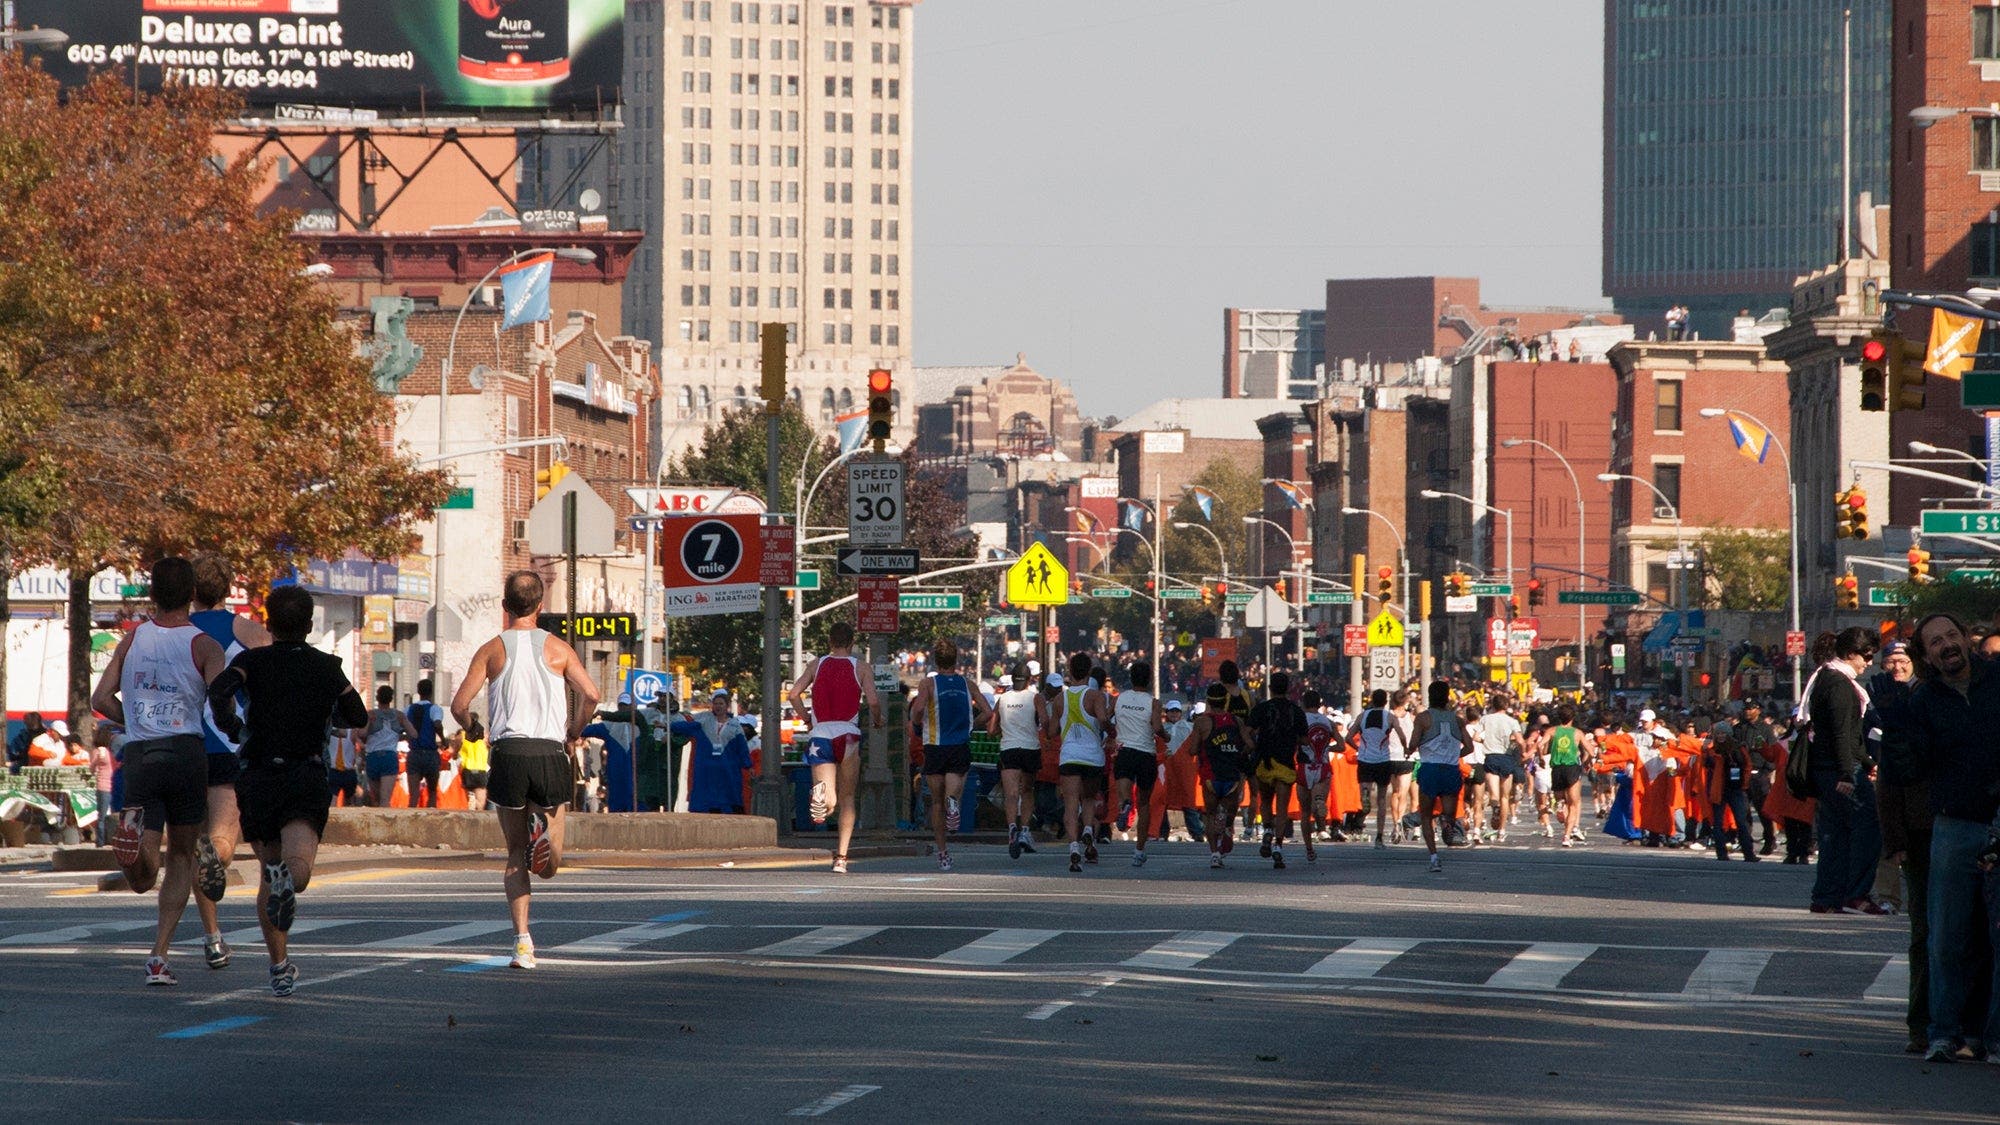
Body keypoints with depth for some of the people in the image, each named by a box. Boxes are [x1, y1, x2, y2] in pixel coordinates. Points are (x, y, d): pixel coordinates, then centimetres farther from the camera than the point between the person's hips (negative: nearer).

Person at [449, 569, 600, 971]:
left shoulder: (492, 650, 5)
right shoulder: (557, 648, 7)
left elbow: (459, 705, -2)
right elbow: (590, 694, -5)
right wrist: (574, 731, 13)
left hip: (509, 753, 0)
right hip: (550, 753, 0)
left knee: (516, 855, 10)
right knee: (547, 866, 9)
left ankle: (522, 939, -2)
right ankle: (546, 829, -26)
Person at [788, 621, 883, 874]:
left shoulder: (817, 665, 11)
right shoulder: (859, 667, 5)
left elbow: (794, 694, 0)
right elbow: (873, 701, -8)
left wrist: (808, 719, 14)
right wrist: (877, 721, 12)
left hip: (820, 736, 1)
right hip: (848, 735, -1)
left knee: (831, 802, -5)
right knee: (847, 798, 13)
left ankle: (821, 794, -43)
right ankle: (841, 857, 9)